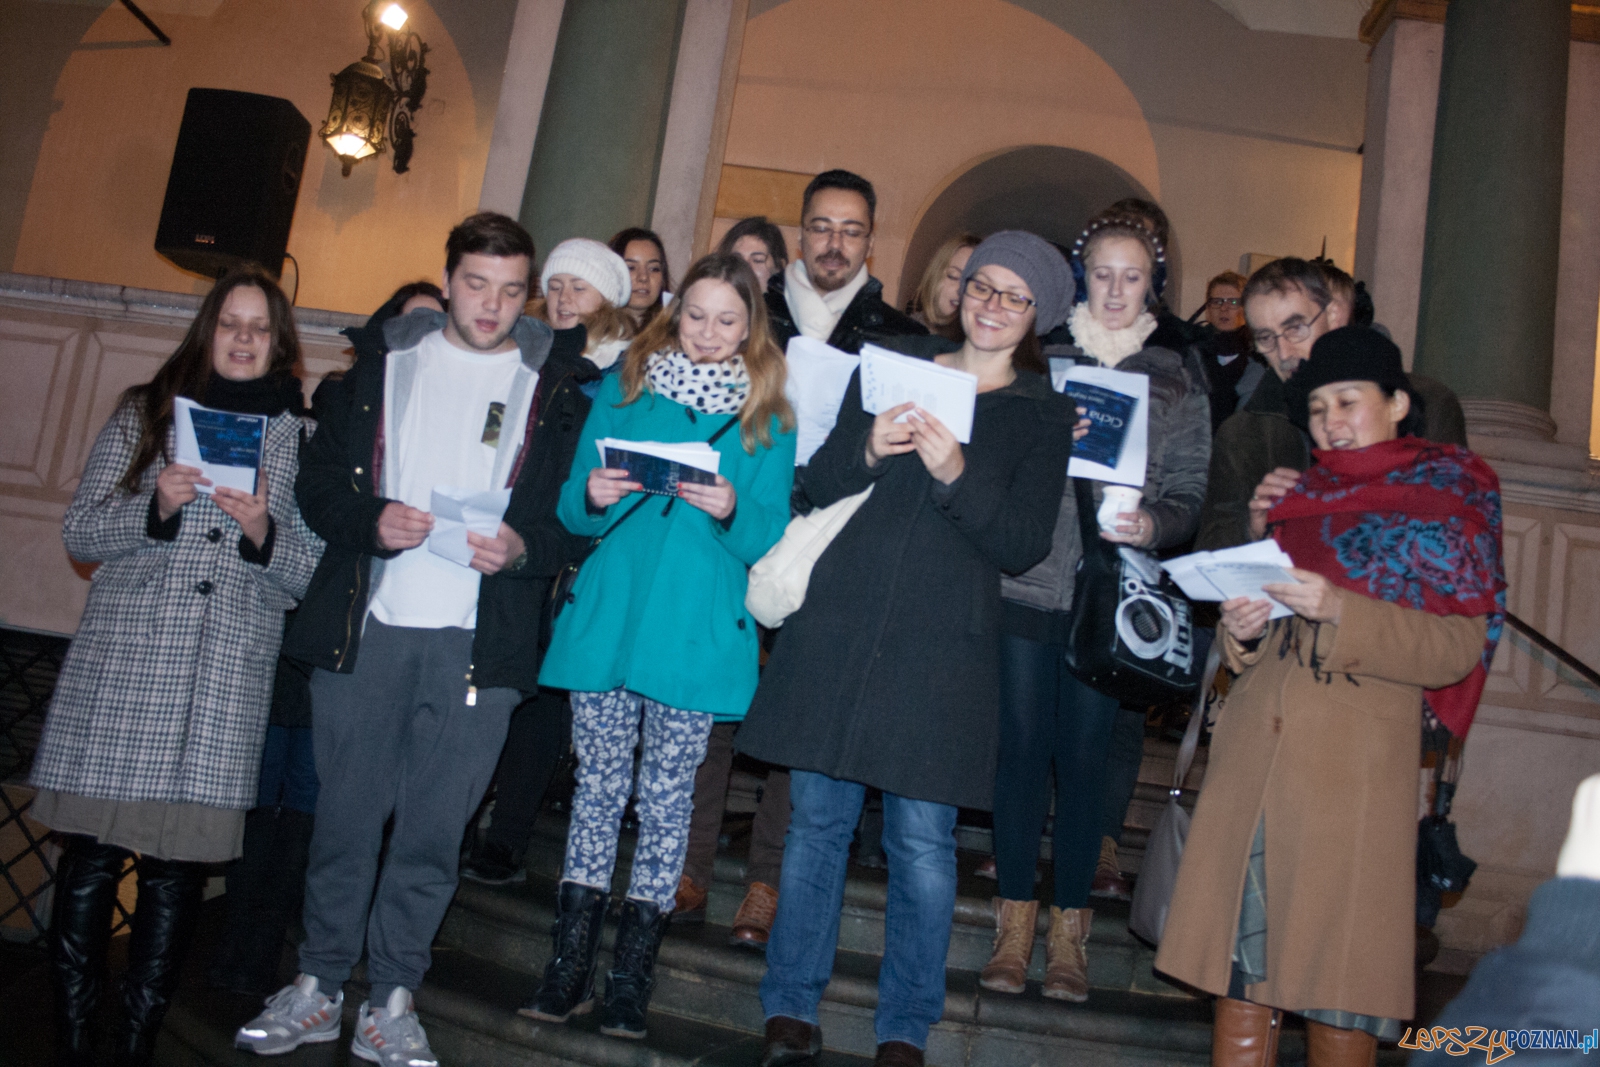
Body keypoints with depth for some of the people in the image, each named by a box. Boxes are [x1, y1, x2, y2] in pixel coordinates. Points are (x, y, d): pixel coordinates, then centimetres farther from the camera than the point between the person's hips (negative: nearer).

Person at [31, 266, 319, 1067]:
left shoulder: (300, 437, 9)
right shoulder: (144, 414, 12)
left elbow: (313, 574, 5)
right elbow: (79, 534, 7)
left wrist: (262, 532, -14)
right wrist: (155, 507, -10)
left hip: (229, 674, 0)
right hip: (122, 660, 1)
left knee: (179, 864, 1)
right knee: (92, 853, 1)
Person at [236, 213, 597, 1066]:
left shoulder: (557, 388, 6)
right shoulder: (385, 363, 11)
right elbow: (319, 478, 9)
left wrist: (523, 546, -16)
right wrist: (370, 520, -11)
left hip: (478, 643, -1)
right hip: (364, 628, 1)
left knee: (434, 826, 4)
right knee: (345, 813, 8)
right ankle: (318, 988, 24)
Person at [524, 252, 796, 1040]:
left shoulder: (767, 419, 5)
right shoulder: (623, 390, 9)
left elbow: (771, 537, 1)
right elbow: (572, 510, 8)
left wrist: (732, 511, -19)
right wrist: (592, 496, -14)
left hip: (696, 634, -1)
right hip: (606, 619, 1)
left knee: (665, 798, 5)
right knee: (597, 785, 6)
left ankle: (631, 978, 16)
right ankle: (569, 969, 16)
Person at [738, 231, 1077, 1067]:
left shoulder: (1044, 416, 6)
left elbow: (1023, 546, -4)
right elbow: (818, 486, 9)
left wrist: (959, 473, -18)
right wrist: (868, 450, -11)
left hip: (943, 641, -1)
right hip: (841, 620, 2)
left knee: (922, 838, 1)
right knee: (817, 816, 6)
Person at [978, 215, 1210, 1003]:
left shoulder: (1178, 382, 8)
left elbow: (1188, 495, 5)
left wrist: (1152, 524, -15)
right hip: (1025, 582, 0)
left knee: (1085, 753, 5)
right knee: (1021, 745, 3)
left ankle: (1068, 927, 19)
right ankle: (1016, 919, 16)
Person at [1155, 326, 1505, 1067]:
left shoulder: (1446, 498, 6)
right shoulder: (1297, 495, 19)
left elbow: (1458, 646, -5)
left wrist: (1340, 610, -17)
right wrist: (1242, 630, 0)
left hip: (1357, 755, -4)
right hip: (1254, 747, 4)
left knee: (1340, 975, -3)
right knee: (1239, 953, 3)